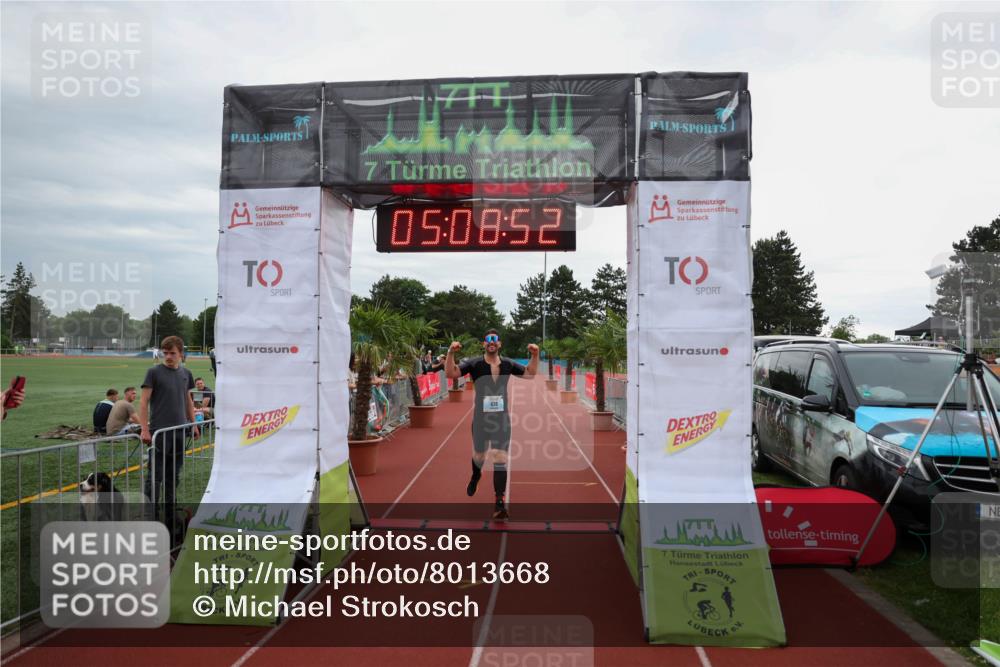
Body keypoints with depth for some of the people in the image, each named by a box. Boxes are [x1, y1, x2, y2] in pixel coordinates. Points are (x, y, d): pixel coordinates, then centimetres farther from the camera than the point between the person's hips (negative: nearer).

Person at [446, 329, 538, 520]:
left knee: (501, 459, -7)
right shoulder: (474, 363, -9)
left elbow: (530, 373, 12)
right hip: (481, 418, -1)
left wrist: (535, 356, -4)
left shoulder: (508, 364, 0)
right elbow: (450, 373, -18)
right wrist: (451, 353, -32)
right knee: (478, 456, 16)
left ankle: (500, 503, -3)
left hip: (502, 419, 1)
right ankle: (475, 476, 53)